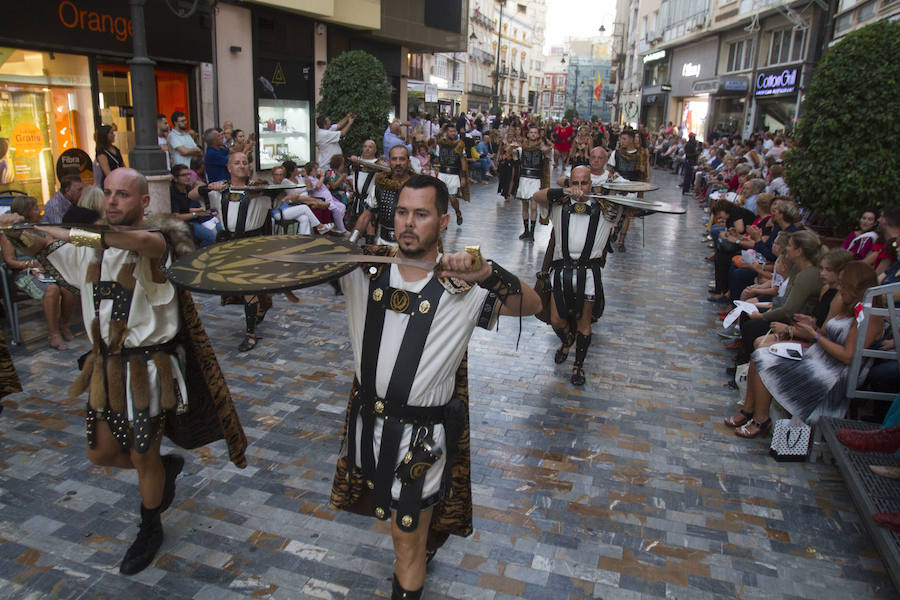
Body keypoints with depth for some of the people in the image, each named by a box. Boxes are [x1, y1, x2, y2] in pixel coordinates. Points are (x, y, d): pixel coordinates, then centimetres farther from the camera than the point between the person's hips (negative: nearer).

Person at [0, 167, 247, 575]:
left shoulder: (156, 245, -15)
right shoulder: (92, 246, 8)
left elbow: (145, 242, -41)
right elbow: (43, 250, 21)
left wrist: (78, 233, -40)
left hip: (148, 368, -7)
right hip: (107, 366, 7)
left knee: (142, 458, 7)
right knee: (101, 453, 15)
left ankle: (149, 530, 34)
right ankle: (168, 467, 44)